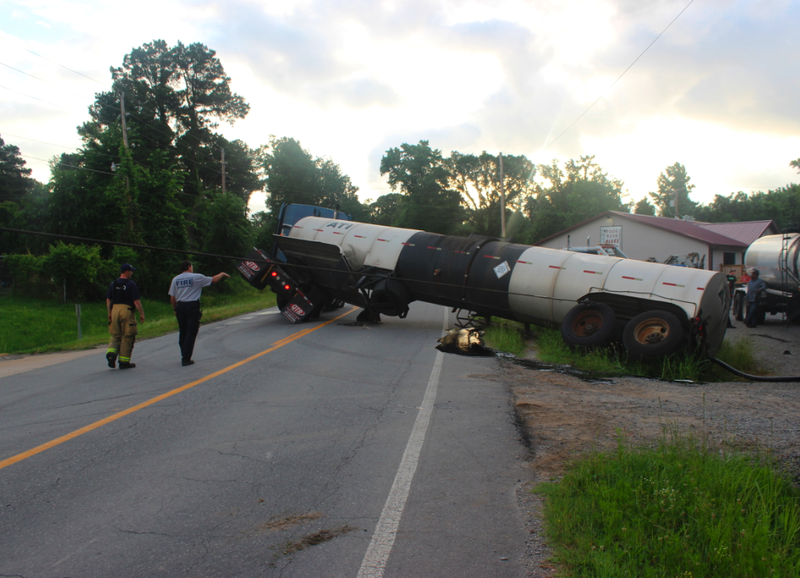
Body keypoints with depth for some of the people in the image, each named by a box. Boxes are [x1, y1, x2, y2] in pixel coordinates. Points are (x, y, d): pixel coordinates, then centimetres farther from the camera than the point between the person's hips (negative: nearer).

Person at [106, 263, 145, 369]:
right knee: (127, 337, 2)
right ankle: (124, 362, 4)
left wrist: (109, 313, 18)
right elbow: (136, 301, -11)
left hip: (115, 310, 5)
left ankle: (111, 353, -10)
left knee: (115, 336, 14)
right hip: (127, 310, -5)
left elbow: (108, 300, 12)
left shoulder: (113, 284, 10)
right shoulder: (131, 284, -7)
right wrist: (142, 313, -4)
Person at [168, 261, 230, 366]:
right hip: (192, 306, -5)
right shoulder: (196, 277, -4)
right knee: (191, 333, -3)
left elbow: (172, 298, 7)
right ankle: (186, 358, -7)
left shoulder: (175, 280, 7)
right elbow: (214, 280, 6)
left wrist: (175, 309, 18)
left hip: (180, 306, 5)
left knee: (182, 333, 14)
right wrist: (222, 274, 24)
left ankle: (184, 356, 19)